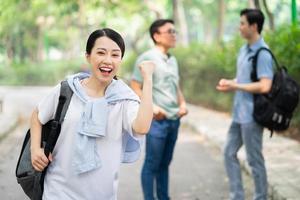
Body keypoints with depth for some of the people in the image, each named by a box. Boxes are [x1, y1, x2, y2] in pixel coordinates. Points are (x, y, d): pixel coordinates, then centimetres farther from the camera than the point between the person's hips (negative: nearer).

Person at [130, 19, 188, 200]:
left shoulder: (173, 60, 14)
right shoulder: (146, 58, -8)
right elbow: (135, 88, -9)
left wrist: (182, 104, 6)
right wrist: (152, 107, -17)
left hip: (174, 119, 7)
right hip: (157, 120, -7)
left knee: (165, 163, 14)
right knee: (152, 164, 0)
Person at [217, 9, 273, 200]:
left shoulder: (263, 53, -18)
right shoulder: (243, 50, 11)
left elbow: (264, 86, -26)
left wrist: (235, 86, -19)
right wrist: (229, 82, 1)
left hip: (252, 116, -10)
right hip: (239, 114, 10)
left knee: (254, 160, 1)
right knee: (230, 153, 13)